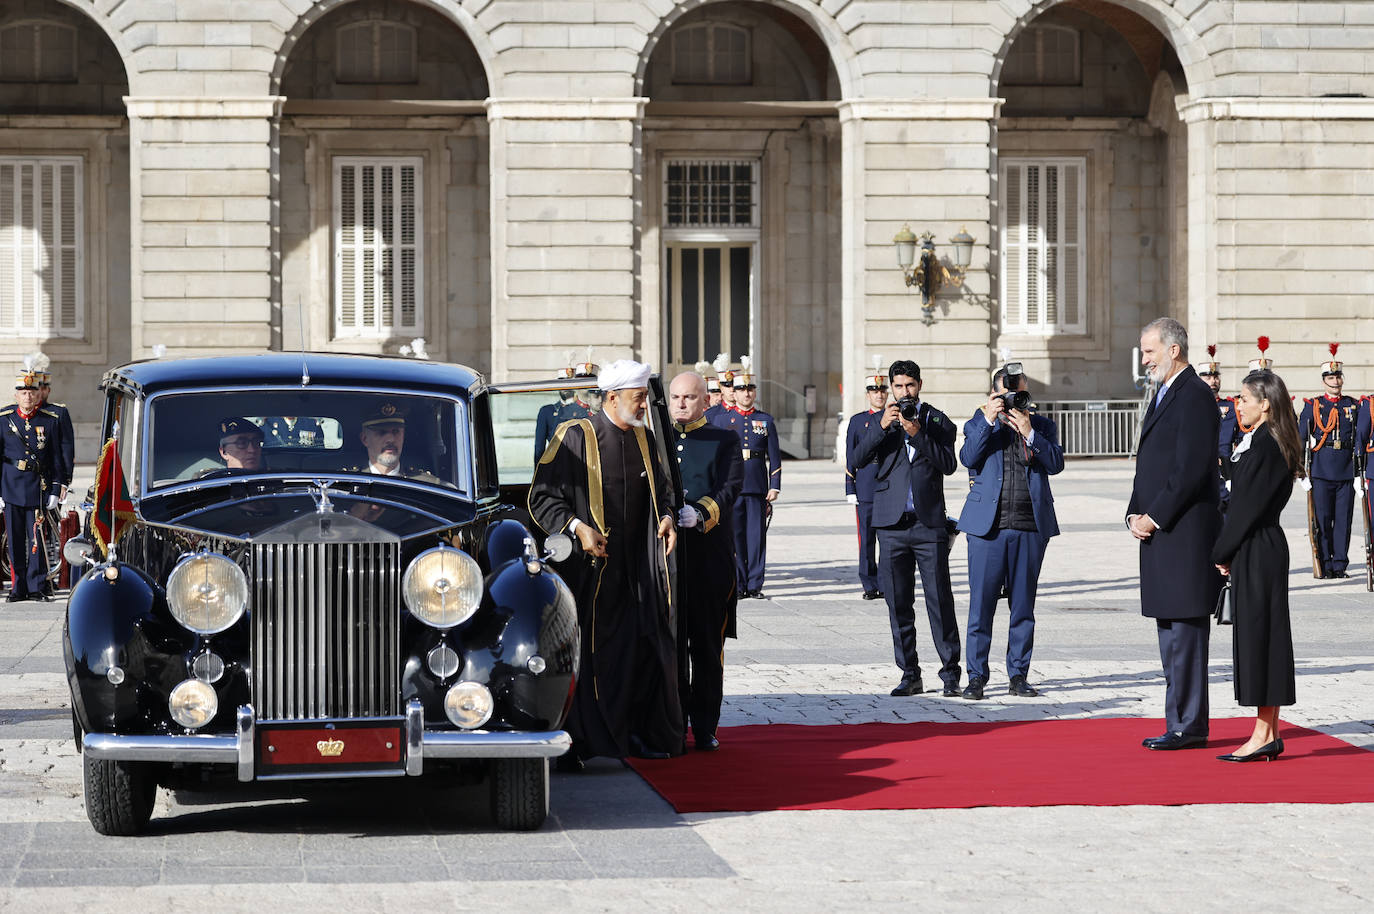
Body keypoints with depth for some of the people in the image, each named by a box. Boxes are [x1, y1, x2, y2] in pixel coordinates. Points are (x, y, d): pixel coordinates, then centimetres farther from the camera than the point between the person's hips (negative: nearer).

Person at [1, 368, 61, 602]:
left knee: (37, 539, -2)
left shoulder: (50, 420, 3)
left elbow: (55, 458, 6)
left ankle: (37, 587, 5)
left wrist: (54, 491, 1)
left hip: (39, 488, -1)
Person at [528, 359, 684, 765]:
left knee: (648, 649, 7)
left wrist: (666, 516, 4)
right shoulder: (574, 436, -8)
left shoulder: (644, 439, 12)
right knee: (584, 655, -5)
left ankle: (646, 733, 20)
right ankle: (574, 743, 0)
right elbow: (542, 498, -7)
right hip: (589, 566, -6)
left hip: (637, 570, 6)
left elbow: (660, 488, 25)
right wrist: (578, 528, -20)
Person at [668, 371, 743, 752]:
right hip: (664, 553, 1)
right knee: (671, 644, 3)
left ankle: (705, 727, 9)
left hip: (710, 555, -1)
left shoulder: (725, 441, 8)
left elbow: (730, 489, -5)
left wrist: (701, 514, -22)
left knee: (708, 646, 2)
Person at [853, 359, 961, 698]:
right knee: (899, 603, 4)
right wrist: (882, 427, -14)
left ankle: (950, 673, -1)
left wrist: (918, 434, -15)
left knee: (940, 600, -5)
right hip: (892, 523, 2)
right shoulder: (880, 422, 11)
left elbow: (948, 464, -6)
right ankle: (910, 675, 11)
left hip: (929, 522, -2)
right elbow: (858, 459, -2)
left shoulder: (937, 422, 7)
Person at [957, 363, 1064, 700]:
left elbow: (1056, 463, -3)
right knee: (981, 604, -3)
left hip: (1031, 528, 2)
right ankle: (976, 676, 3)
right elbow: (968, 458, -8)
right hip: (988, 526, -2)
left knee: (1023, 606, 6)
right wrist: (988, 420, -13)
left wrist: (1028, 432, -13)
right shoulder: (978, 425, 9)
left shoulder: (1043, 426, 12)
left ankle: (1018, 675, 14)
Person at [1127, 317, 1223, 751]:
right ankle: (1182, 723, 18)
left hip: (1185, 536, -10)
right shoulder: (1163, 396, 20)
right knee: (1171, 633, 12)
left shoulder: (1195, 397, -12)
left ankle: (1188, 726, -5)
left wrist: (1154, 518, -15)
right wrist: (1135, 515, 8)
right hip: (1159, 535, 10)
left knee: (1185, 632, -7)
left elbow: (1192, 470, -19)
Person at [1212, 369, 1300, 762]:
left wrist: (1223, 552, -9)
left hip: (1256, 552, -10)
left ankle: (1263, 735, -3)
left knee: (1257, 635, -6)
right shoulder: (1268, 443, 13)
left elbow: (1247, 507, -17)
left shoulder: (1263, 447, -17)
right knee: (1262, 636, 10)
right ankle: (1268, 733, 14)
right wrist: (1228, 552, 13)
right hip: (1264, 548, 10)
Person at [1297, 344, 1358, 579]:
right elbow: (1300, 437, 6)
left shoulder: (1353, 406, 11)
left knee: (1343, 518, 2)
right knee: (1322, 518, -1)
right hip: (1321, 470, -2)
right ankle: (1325, 565, 4)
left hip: (1346, 470, 2)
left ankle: (1340, 564, 7)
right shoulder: (1312, 406, 6)